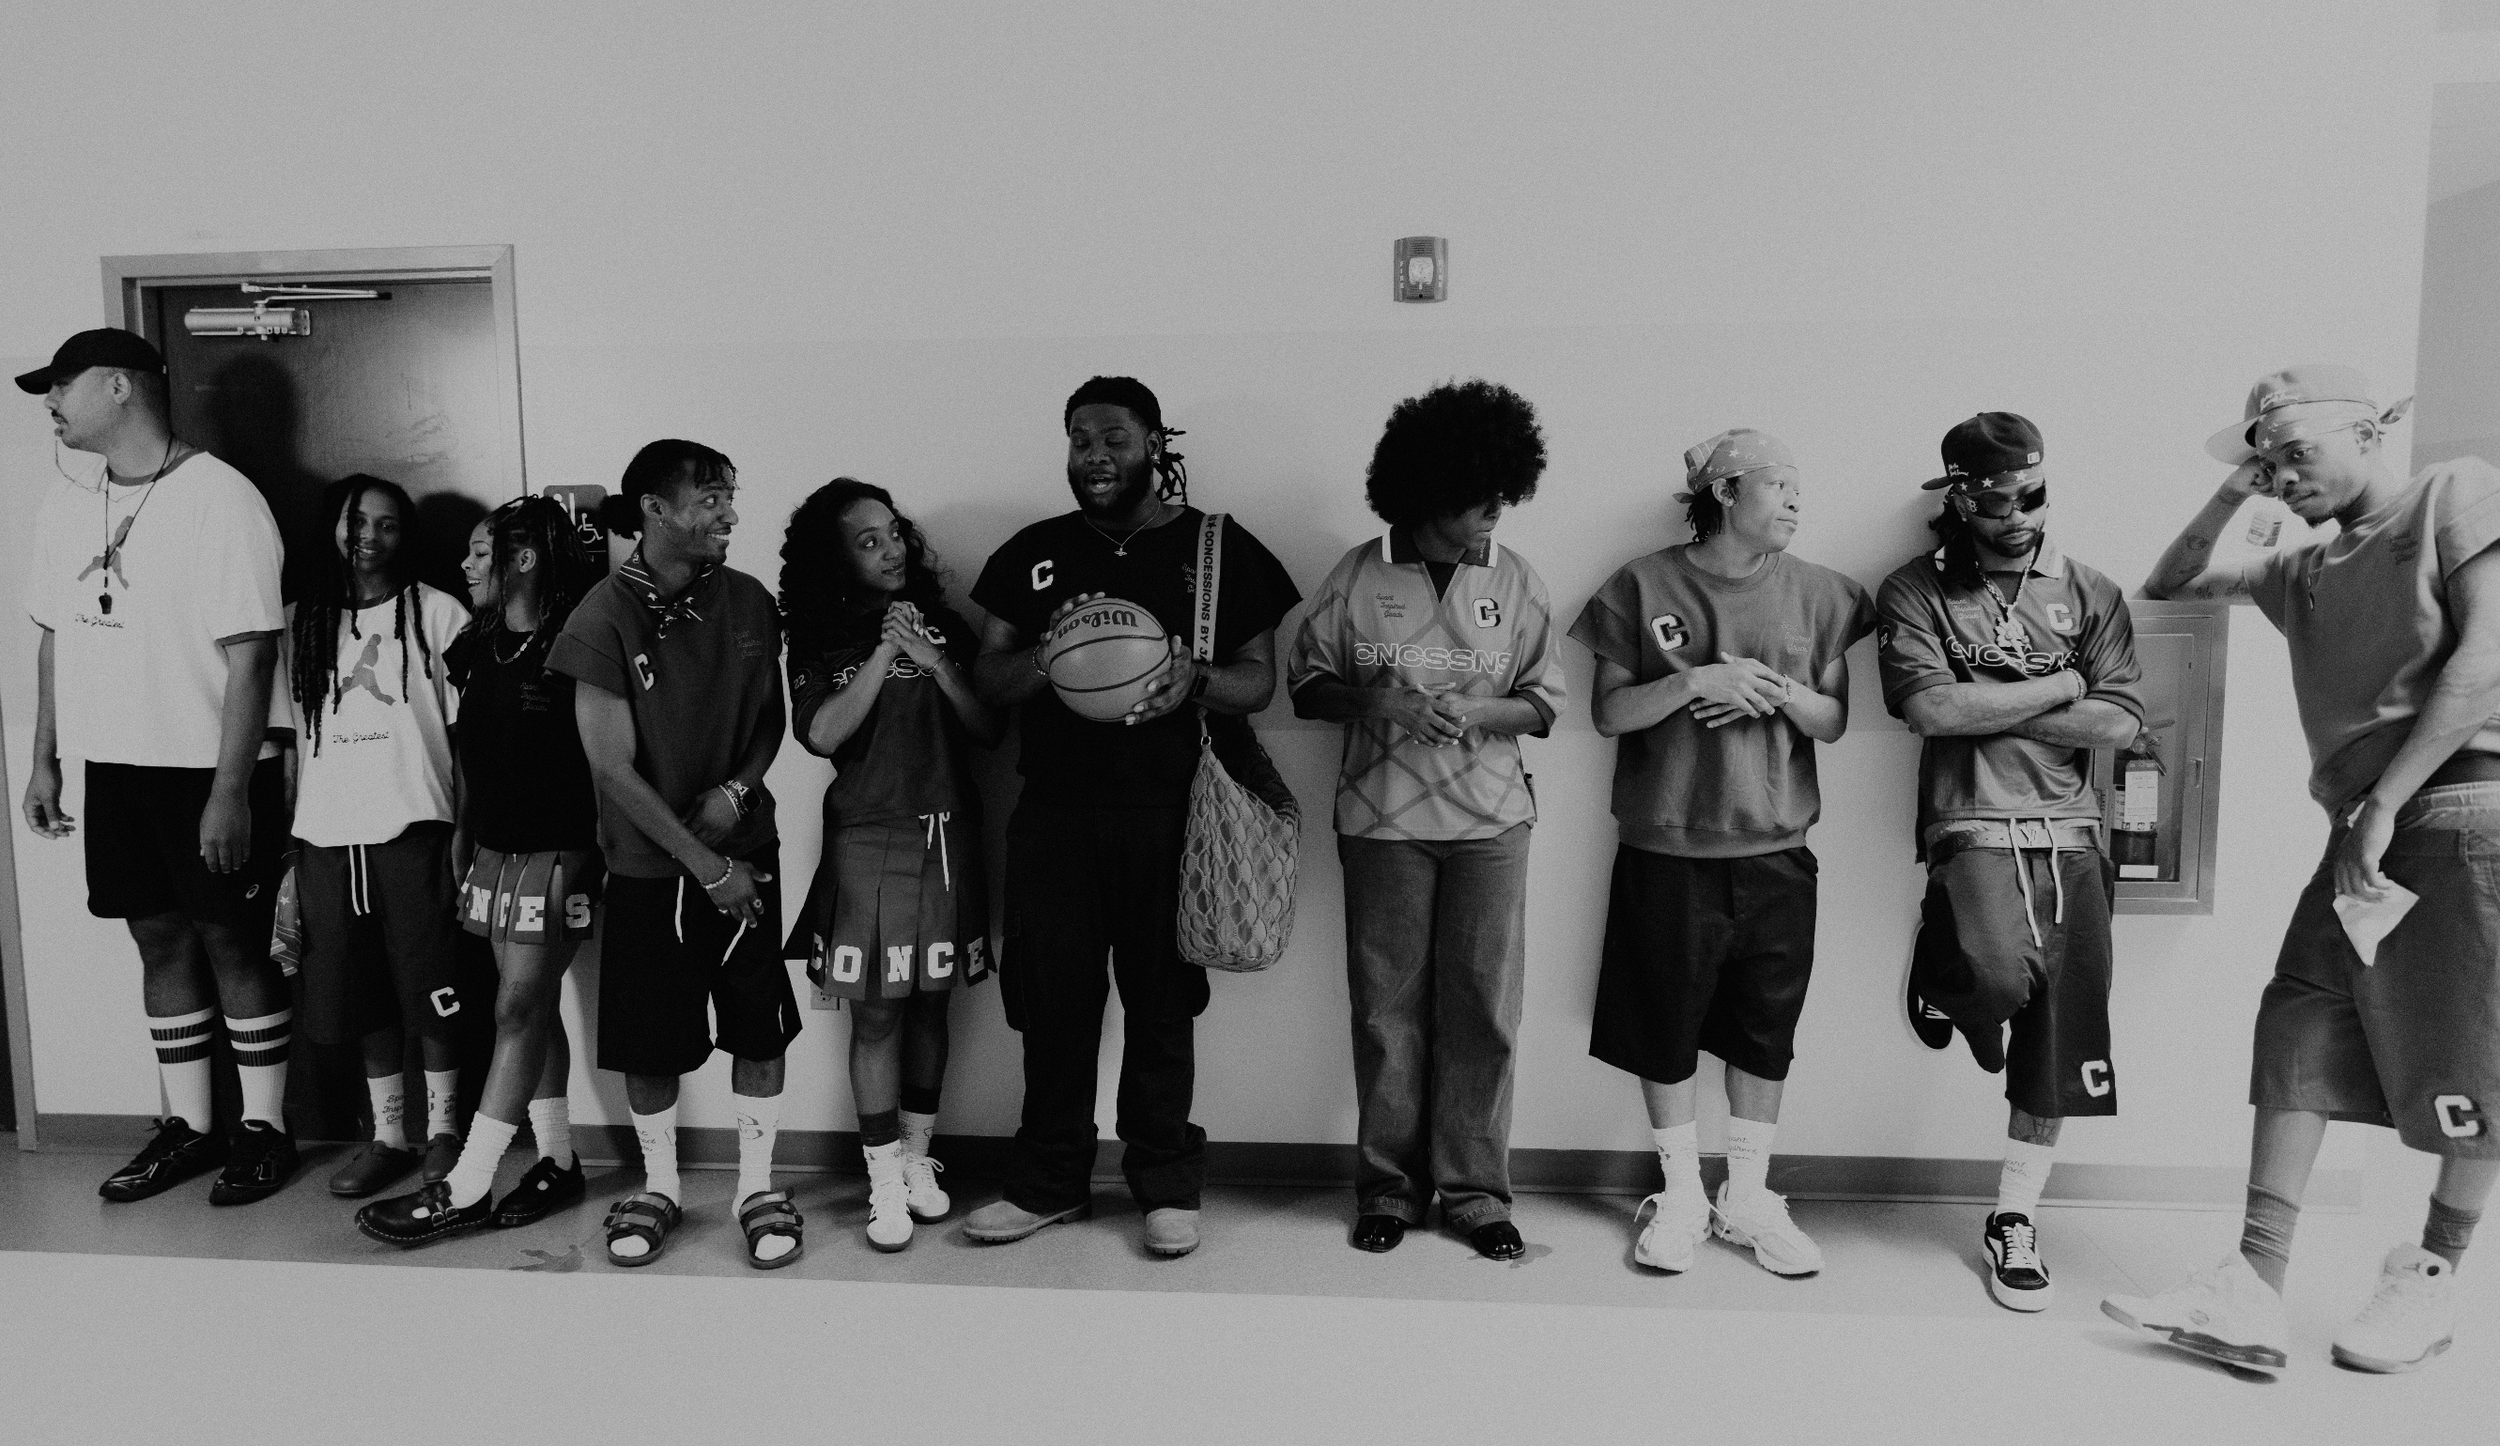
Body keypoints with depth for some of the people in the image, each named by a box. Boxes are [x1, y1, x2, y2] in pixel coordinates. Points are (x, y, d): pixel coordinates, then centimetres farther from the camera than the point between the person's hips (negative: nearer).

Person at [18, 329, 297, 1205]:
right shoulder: (68, 505, 10)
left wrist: (231, 791, -18)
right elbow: (54, 636, 16)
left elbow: (250, 654, -16)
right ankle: (187, 1127, 24)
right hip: (112, 769, 6)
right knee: (160, 941, 12)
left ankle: (265, 1129, 15)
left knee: (233, 945, 2)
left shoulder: (220, 499, -12)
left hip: (210, 772, -6)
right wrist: (43, 761, 13)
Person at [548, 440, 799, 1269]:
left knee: (760, 1028, 3)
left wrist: (736, 790, -13)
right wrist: (706, 868, -15)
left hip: (744, 851, 2)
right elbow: (613, 767, -14)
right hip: (648, 865, -2)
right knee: (649, 1040, 8)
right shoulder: (604, 618, -13)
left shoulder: (746, 601, -2)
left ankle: (758, 1188, 19)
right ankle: (660, 1186, 29)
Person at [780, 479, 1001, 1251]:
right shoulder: (818, 643, 2)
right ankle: (885, 1184, 8)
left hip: (947, 834, 2)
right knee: (876, 1014, -2)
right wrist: (885, 652, -16)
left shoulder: (944, 624, 7)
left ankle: (917, 1162, 22)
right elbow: (821, 734, -13)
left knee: (929, 1006, 8)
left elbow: (989, 731, 1)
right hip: (867, 839, -2)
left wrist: (936, 662, -13)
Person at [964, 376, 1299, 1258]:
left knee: (1160, 1003, 4)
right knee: (1052, 1001, 7)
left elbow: (1258, 680, 3)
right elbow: (986, 674, 11)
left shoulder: (1219, 549, 4)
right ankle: (1048, 1181, 22)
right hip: (1051, 811, 3)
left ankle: (1167, 1184, 18)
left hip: (1167, 813, -2)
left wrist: (1196, 680, -19)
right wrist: (1041, 661, -11)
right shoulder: (1033, 552, 12)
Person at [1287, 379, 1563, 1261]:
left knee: (1483, 1007, 1)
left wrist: (1479, 710, -14)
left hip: (1491, 819, 1)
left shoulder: (1515, 580, 4)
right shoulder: (1357, 577, 0)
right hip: (1383, 821, -1)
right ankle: (1388, 1186, 17)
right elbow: (1306, 688, 5)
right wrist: (1372, 700, -14)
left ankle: (1475, 1189, 14)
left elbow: (1544, 703, 6)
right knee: (1388, 1007, 3)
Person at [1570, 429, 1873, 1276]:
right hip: (1665, 849, -2)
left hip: (1776, 850, 2)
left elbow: (1833, 723, 7)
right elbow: (1610, 713, -5)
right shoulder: (1644, 586, -2)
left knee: (1766, 1031, 9)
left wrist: (1779, 692, -13)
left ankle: (1748, 1199, 26)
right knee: (1666, 1027, 7)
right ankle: (1681, 1195, 25)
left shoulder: (1817, 593, 5)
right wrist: (1696, 680, -19)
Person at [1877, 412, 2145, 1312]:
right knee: (2000, 974, -31)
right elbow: (1928, 708, -11)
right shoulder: (1915, 591, 3)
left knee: (2059, 1043, 5)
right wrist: (2059, 686, -3)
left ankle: (2014, 1223, 21)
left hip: (2071, 833, 4)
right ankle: (1947, 981, 7)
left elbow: (2121, 721, 0)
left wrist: (1986, 713, -7)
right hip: (1974, 826, -3)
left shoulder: (2090, 593, 10)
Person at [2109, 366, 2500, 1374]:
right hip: (2360, 829, 6)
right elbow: (2169, 586, 29)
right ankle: (2254, 1295, -2)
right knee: (2298, 1042, -2)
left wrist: (2384, 802, -16)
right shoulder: (2306, 570, 18)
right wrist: (2229, 496, 14)